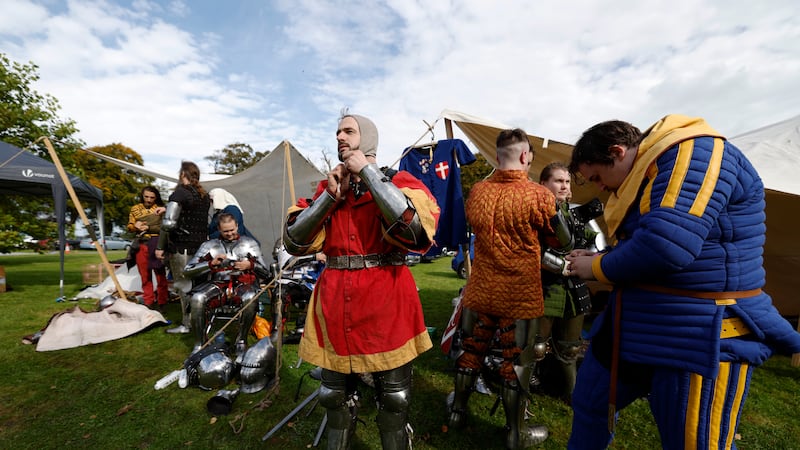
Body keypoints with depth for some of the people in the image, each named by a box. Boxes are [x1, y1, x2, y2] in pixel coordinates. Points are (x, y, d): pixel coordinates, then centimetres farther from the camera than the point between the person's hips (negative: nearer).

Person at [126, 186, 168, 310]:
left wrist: (149, 228, -15)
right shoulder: (135, 209, 13)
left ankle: (162, 303, 9)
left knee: (160, 274, 1)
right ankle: (148, 302, 15)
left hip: (157, 243, -3)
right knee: (145, 275, 6)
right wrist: (135, 226, -6)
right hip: (141, 244, 3)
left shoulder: (161, 209, 4)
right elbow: (129, 227, 14)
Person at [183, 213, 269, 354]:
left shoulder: (249, 243, 14)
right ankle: (199, 344, -11)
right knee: (197, 299, -30)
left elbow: (266, 274, 10)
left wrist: (251, 265, -9)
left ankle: (241, 340, -13)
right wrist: (211, 264, -8)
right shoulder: (210, 245, 16)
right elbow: (187, 271, 6)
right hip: (218, 284, 2)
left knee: (250, 299, -35)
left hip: (242, 284, -1)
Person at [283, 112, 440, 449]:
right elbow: (294, 241, 4)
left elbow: (413, 229, -24)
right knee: (335, 394, 21)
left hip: (385, 303, -3)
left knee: (393, 397, 15)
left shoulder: (398, 182, -2)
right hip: (335, 303, 4)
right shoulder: (328, 186, 11)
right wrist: (330, 196, -8)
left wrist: (367, 171, -15)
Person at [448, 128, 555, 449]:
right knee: (516, 363, 12)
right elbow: (556, 237, 1)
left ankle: (457, 412, 39)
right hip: (520, 296, -3)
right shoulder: (538, 196, -16)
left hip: (479, 290, 4)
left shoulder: (476, 192, -5)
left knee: (471, 350, 19)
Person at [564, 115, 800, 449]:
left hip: (702, 336, -9)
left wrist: (598, 268, -15)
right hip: (633, 326, 9)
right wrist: (597, 258, 1)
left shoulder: (692, 153, -18)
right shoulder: (642, 175, 10)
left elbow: (665, 245, -31)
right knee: (588, 404, 21)